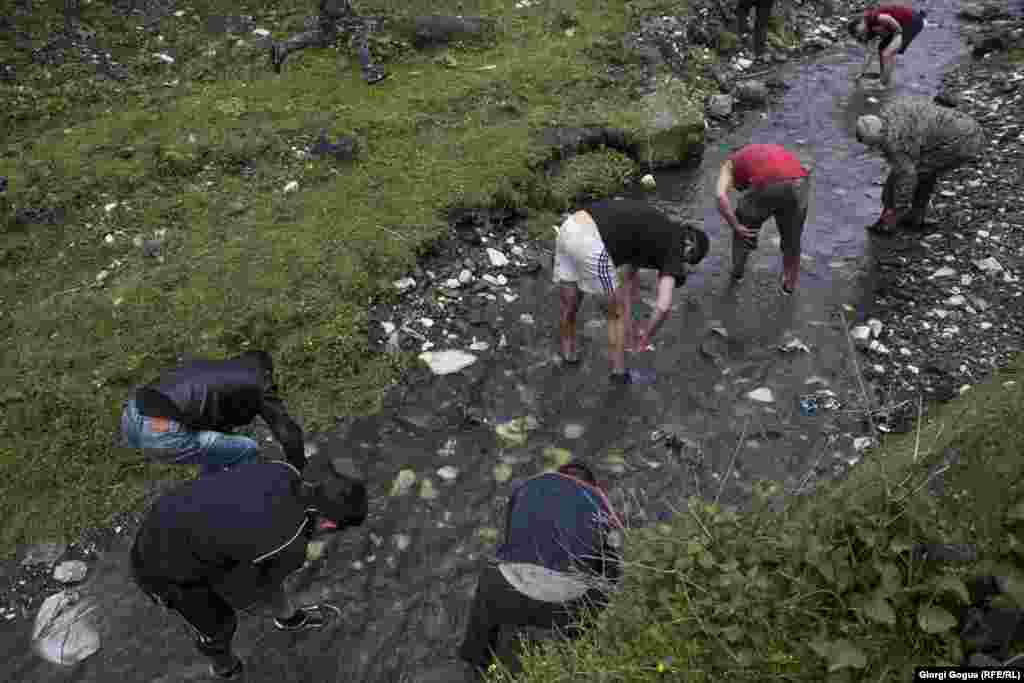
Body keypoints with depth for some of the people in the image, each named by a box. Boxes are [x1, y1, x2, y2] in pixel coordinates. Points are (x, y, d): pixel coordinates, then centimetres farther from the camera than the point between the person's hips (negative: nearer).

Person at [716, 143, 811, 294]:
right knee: (792, 238, 28)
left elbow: (721, 197, 5)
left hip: (767, 186, -4)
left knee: (742, 229, 28)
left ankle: (738, 272, 44)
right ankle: (790, 284, 43)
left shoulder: (730, 164, 28)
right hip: (799, 183, 4)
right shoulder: (774, 152, 42)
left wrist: (736, 227, 10)